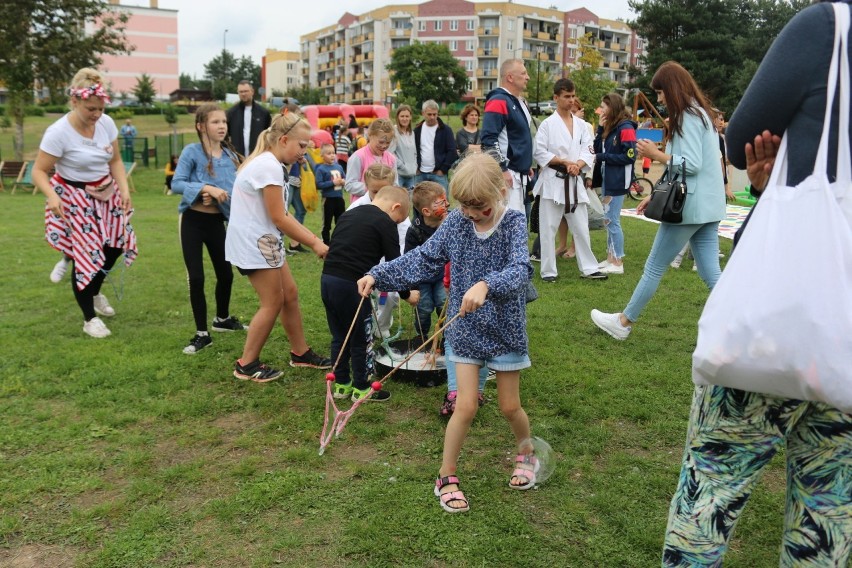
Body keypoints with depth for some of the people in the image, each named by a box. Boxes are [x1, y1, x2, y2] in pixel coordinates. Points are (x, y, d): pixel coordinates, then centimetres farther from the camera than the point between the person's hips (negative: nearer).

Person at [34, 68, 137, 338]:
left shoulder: (106, 123, -8)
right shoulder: (58, 132, -22)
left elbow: (115, 161, 2)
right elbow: (39, 171, -17)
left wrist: (124, 189, -12)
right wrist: (52, 195, -35)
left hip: (106, 193, 5)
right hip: (75, 199, -5)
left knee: (115, 245, 9)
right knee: (85, 254, -2)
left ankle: (94, 293, 40)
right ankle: (89, 318, 17)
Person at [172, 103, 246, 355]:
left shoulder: (230, 155, 3)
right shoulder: (192, 151, -10)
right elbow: (177, 183, -16)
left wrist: (218, 196, -19)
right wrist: (206, 188, -27)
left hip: (217, 221, 4)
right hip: (193, 220, -4)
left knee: (226, 274, 14)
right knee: (196, 278, -1)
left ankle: (222, 319, 39)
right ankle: (202, 333, 11)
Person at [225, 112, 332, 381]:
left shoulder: (268, 163, 12)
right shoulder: (269, 167, -20)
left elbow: (282, 215, 11)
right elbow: (279, 218, -20)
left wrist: (314, 238, 2)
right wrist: (314, 244, -13)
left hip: (264, 241, 10)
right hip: (254, 244, -10)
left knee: (290, 295, 14)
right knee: (273, 303, -1)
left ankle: (300, 353, 27)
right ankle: (246, 365, 12)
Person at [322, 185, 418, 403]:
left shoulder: (349, 214, 19)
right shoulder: (385, 223, -5)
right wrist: (406, 294, 10)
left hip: (327, 279, 8)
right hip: (351, 285, -8)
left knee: (339, 336, 19)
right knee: (361, 339, 8)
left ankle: (341, 384, 29)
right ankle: (361, 389, 19)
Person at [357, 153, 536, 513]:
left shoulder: (515, 223, -15)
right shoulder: (455, 222, -5)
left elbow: (520, 269, -31)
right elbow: (423, 259, 0)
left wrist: (486, 285, -51)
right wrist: (377, 275, -9)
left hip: (505, 328, -1)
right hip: (466, 330, 1)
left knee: (509, 406, 11)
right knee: (465, 407, -1)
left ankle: (526, 454, 42)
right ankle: (446, 477, 19)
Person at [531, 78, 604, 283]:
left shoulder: (581, 124, 10)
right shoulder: (548, 124, -4)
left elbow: (588, 151, 6)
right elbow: (540, 153, -8)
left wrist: (577, 164, -14)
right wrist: (564, 161, -15)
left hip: (574, 181, 4)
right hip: (553, 181, -4)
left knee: (581, 227, 9)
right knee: (548, 228, 0)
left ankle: (589, 268, 19)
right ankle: (548, 271, 10)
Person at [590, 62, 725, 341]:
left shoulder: (688, 117, -12)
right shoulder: (699, 114, 19)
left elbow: (692, 165, -21)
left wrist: (656, 154, -10)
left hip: (690, 206, -9)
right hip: (707, 206, 9)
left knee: (654, 267, 4)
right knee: (711, 273, 6)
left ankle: (624, 322, 18)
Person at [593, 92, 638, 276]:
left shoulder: (626, 128, -12)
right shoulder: (610, 127, 13)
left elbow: (630, 156, -17)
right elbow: (598, 149, 9)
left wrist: (602, 157, -14)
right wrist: (600, 128, -1)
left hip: (618, 181, -9)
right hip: (606, 179, 9)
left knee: (612, 221, -6)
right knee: (608, 220, 12)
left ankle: (618, 263, 1)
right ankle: (610, 259, 20)